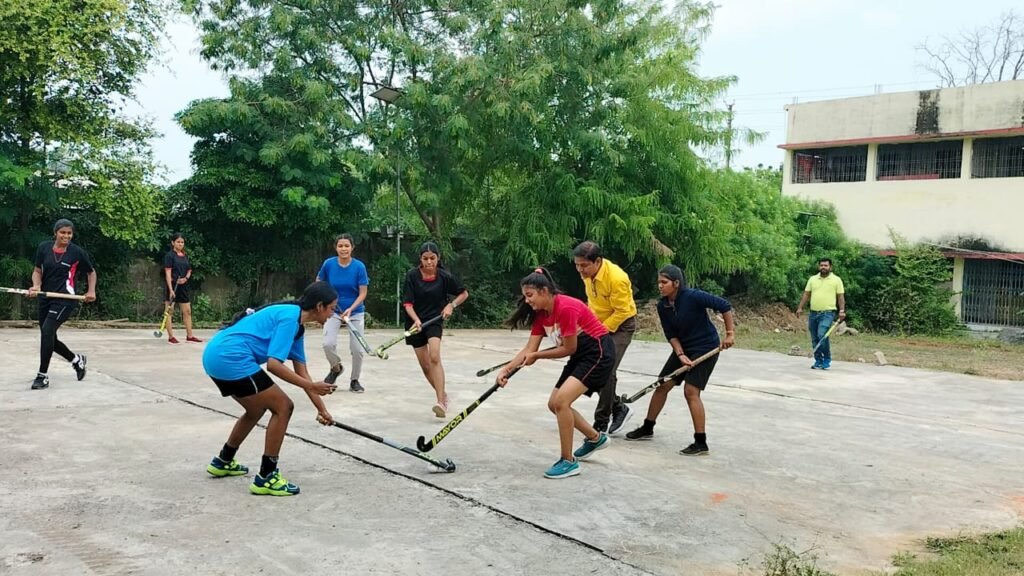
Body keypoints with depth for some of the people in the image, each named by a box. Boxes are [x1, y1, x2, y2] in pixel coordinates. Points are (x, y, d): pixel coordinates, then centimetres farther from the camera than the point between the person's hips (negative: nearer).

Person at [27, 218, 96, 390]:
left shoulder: (78, 252, -6)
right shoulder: (44, 248, 1)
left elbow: (91, 272, 9)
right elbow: (37, 270, 8)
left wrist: (91, 291, -4)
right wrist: (36, 286, -11)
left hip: (65, 299, -5)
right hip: (45, 298, 5)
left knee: (47, 330, -22)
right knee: (49, 337, 12)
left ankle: (42, 375, -12)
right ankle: (76, 359, 38)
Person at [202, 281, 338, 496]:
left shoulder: (294, 321, 17)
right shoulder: (290, 317, -12)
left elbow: (301, 372, 21)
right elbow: (273, 364, -20)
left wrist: (321, 408, 21)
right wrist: (311, 386, -16)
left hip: (215, 356, 10)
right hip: (231, 359, -10)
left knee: (257, 408, 28)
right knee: (283, 407, -4)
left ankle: (223, 462, 43)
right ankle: (266, 477, 1)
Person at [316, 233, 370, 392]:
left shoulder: (359, 266, -13)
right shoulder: (328, 264, -9)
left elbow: (363, 293, -12)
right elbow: (319, 283, 11)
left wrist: (350, 309, -24)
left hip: (355, 312, 0)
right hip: (333, 311, 1)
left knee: (357, 349, -3)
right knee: (328, 344, -18)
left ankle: (354, 380, 21)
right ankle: (336, 368, 14)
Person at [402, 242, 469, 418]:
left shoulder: (445, 277, -8)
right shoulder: (412, 276, -10)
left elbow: (464, 293, 6)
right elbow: (407, 303, -11)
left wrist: (451, 305, -10)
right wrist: (416, 319, -27)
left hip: (435, 319, -2)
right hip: (415, 321, 2)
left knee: (434, 357, -24)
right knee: (425, 365, 6)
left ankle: (441, 402, -27)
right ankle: (443, 396, 27)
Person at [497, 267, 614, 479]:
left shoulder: (566, 308, -25)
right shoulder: (541, 313, 2)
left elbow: (569, 349, -19)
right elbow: (529, 349, -1)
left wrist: (537, 356, -10)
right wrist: (506, 369, -13)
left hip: (599, 353, -10)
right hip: (580, 355, 10)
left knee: (561, 401, -20)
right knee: (554, 404, 10)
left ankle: (568, 461, -8)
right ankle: (595, 438, 30)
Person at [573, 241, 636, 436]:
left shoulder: (616, 279, -29)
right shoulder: (588, 274, -6)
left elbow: (622, 312, -24)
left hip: (621, 325, -8)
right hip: (599, 324, 8)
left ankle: (601, 423, -3)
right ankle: (619, 408, 21)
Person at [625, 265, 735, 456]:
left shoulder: (693, 297, -24)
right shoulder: (662, 306, -6)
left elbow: (724, 306, -22)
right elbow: (671, 334, -3)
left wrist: (730, 334, -21)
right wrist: (680, 355, -17)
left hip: (705, 348, -7)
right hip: (683, 348, 7)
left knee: (691, 391, -15)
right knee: (662, 385, 9)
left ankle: (701, 443, -8)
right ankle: (647, 428, 26)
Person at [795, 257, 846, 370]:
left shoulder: (836, 280, 3)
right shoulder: (812, 279, 12)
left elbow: (841, 296, 1)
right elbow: (806, 294, 12)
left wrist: (842, 311, -9)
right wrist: (800, 307, 4)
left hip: (827, 313, -5)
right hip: (813, 313, 5)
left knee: (822, 335, -20)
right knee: (815, 339, 7)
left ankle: (827, 360, -5)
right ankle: (818, 361, 18)